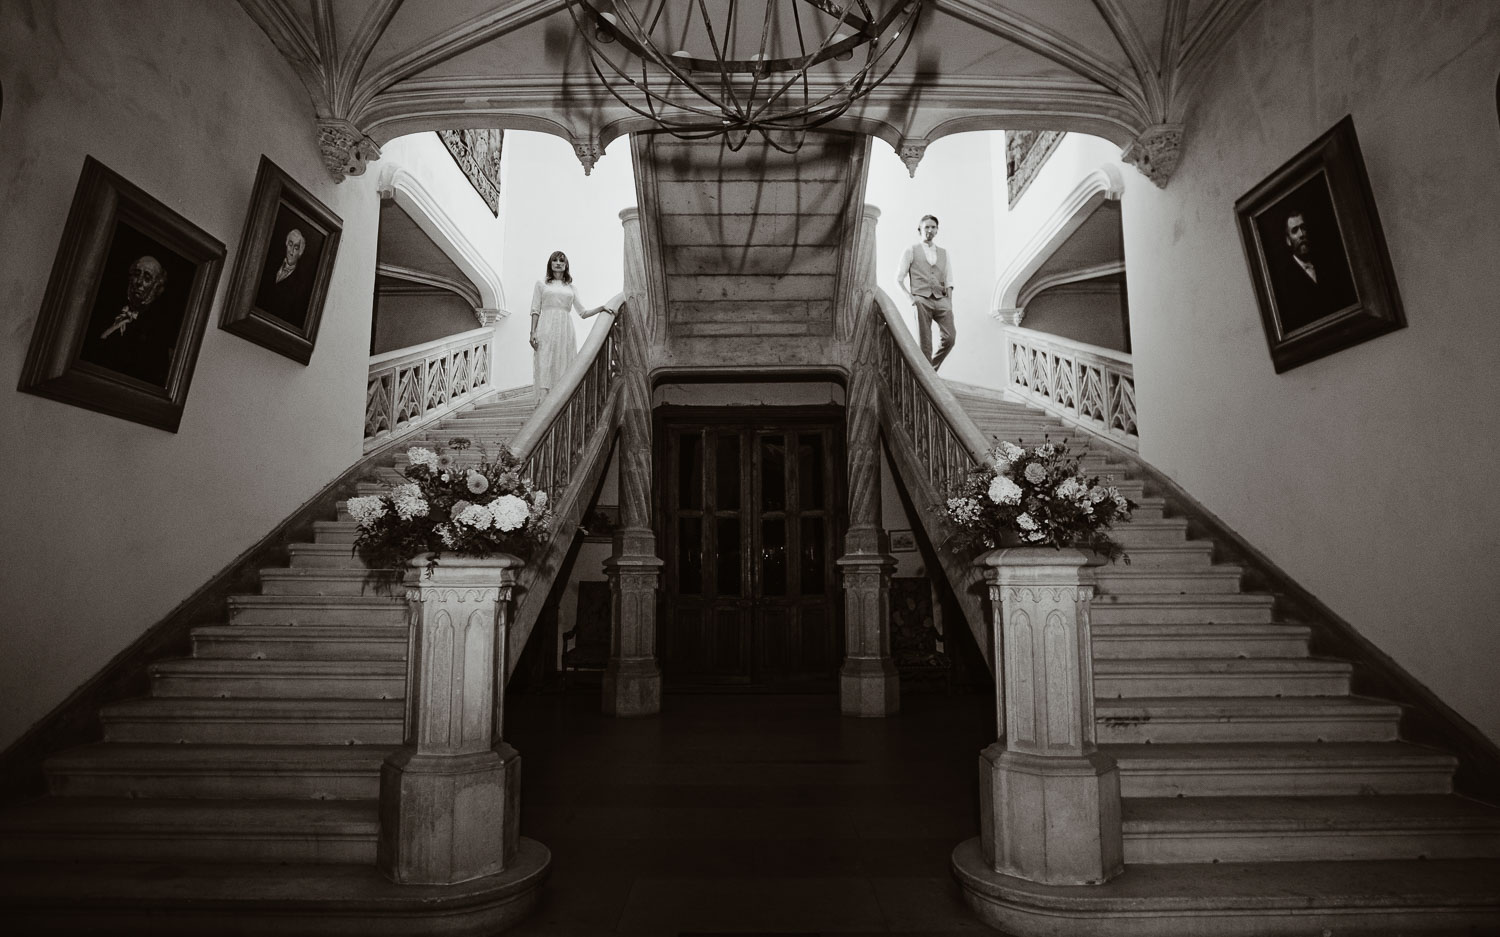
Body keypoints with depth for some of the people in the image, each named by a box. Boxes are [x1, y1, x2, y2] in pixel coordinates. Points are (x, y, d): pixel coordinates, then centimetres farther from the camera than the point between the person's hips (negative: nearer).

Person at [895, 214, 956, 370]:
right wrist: (910, 297, -5)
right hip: (921, 300, -3)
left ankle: (932, 370, 5)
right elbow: (899, 279, 8)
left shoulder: (943, 253, 21)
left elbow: (949, 283, 16)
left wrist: (949, 306, 3)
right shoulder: (912, 251, 12)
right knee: (925, 343, -8)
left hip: (941, 299, 3)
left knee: (949, 337, -14)